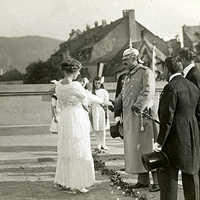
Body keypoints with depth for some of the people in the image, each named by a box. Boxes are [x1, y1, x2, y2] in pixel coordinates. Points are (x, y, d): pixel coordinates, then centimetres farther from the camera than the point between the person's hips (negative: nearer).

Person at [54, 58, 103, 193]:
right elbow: (88, 96, -3)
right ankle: (75, 184, 6)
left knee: (65, 151, 16)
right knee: (78, 152, 1)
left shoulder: (58, 87, 3)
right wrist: (102, 101, 16)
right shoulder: (75, 86, -18)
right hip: (78, 120, -8)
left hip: (64, 119, 8)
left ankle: (63, 181, 23)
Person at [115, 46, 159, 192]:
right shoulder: (128, 76, 22)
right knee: (134, 147, 9)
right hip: (129, 117, 8)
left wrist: (139, 105, -32)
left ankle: (157, 181, -1)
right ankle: (143, 180, 17)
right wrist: (116, 108, 16)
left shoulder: (146, 72, -5)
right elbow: (123, 95, 28)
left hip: (143, 115, -8)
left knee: (148, 146, -7)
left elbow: (148, 91, -20)